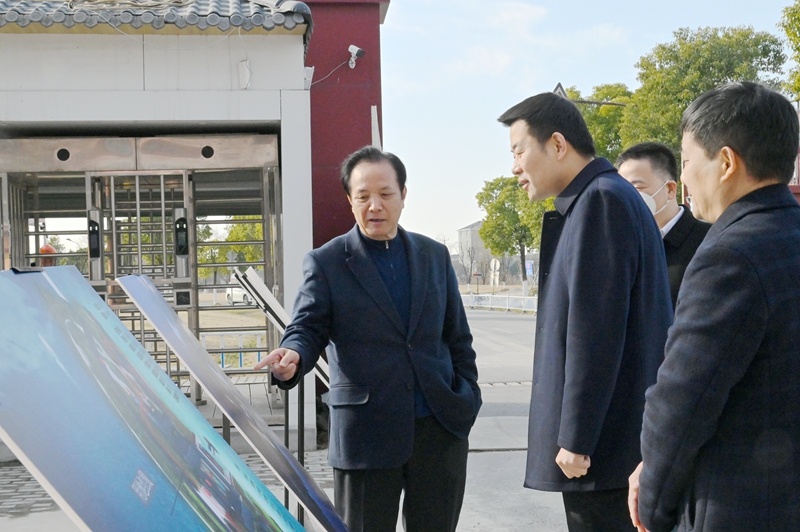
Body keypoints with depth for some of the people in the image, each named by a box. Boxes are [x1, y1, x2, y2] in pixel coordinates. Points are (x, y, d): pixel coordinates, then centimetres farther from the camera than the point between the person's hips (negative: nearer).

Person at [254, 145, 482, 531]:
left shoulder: (435, 256, 11)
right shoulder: (326, 263, 0)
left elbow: (457, 337, 14)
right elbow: (308, 329, -5)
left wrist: (467, 399, 6)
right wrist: (293, 357, -28)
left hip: (441, 428, 3)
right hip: (366, 436, -3)